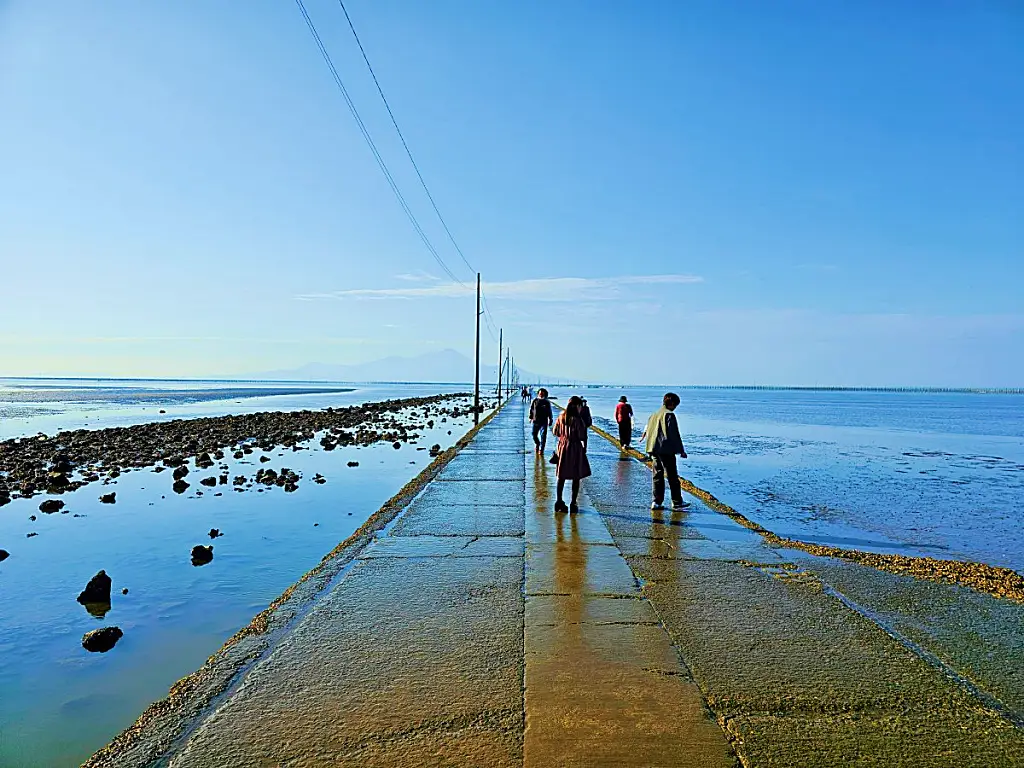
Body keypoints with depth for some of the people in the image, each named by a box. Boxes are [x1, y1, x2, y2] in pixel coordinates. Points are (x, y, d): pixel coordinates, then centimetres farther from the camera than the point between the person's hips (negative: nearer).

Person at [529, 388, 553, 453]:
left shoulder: (547, 402, -1)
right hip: (536, 421, 2)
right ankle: (537, 443, 39)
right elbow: (531, 409, 8)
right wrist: (531, 417, 7)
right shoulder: (535, 400, -1)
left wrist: (550, 420, 6)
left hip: (544, 422, -1)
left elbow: (549, 412, 6)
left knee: (543, 435, -5)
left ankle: (541, 449, 2)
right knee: (534, 434, 10)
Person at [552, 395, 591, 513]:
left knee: (561, 476, 14)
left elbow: (555, 432, 7)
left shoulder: (561, 416, 0)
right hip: (575, 448, -6)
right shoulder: (577, 419, -17)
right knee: (576, 478, 5)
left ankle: (559, 502, 20)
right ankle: (573, 504, 8)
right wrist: (584, 448, 0)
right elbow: (582, 437, -16)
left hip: (563, 447, 6)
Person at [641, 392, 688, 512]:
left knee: (658, 476, 11)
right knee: (672, 476, -1)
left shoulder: (654, 414, 16)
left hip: (653, 450, 8)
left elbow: (647, 431, 18)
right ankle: (677, 503, 3)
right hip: (666, 450, -8)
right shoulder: (669, 414, -9)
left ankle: (657, 502, 9)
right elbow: (674, 434, -11)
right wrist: (681, 450, -6)